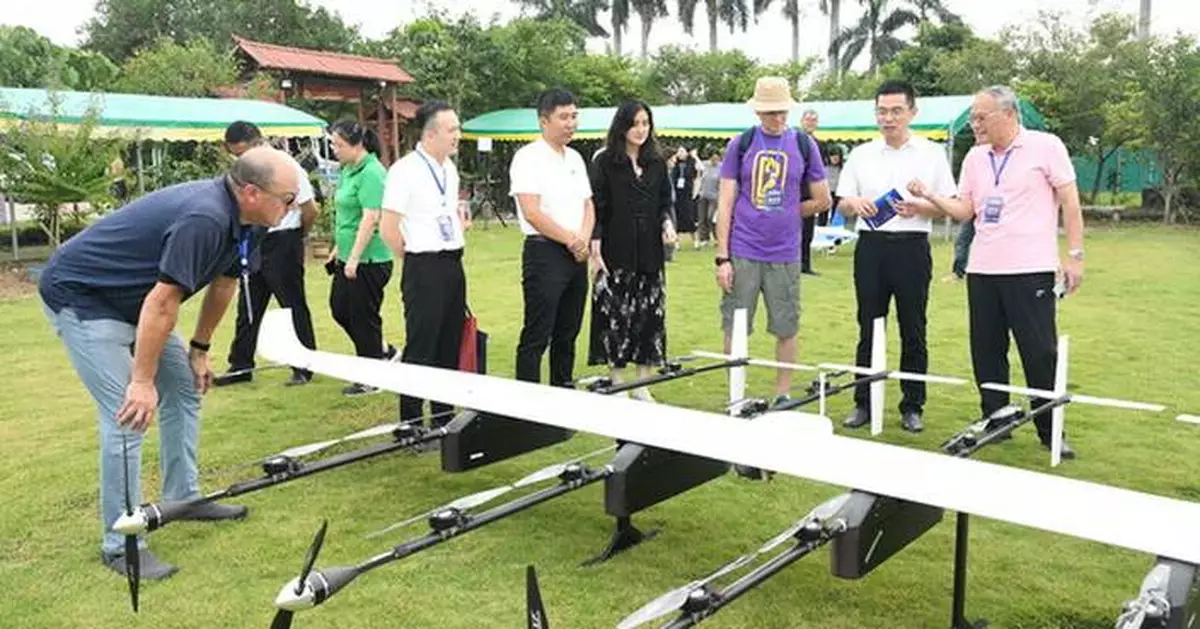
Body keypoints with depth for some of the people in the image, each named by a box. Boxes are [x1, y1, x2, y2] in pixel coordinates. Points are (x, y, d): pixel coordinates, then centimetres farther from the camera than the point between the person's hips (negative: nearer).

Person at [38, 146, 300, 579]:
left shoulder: (234, 217, -2)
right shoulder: (203, 219, -32)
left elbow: (223, 283, 11)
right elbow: (162, 302, -31)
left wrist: (199, 349, 16)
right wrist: (142, 380, -25)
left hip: (127, 299, 10)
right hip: (80, 297, -10)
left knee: (185, 387, 12)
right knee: (128, 417, -14)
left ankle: (183, 497, 25)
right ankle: (120, 544, -2)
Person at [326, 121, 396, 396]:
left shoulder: (371, 173, -17)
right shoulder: (349, 170, 12)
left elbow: (370, 218, -22)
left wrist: (354, 258, -23)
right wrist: (338, 248, 21)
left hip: (369, 259, -10)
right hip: (348, 256, 10)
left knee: (363, 316, 0)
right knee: (339, 308, 16)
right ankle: (383, 352, 30)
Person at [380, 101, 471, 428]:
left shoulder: (450, 168, 11)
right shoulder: (405, 170, -13)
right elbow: (388, 229, -13)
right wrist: (414, 260, -4)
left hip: (453, 264, 8)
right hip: (424, 269, -8)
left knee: (450, 345, 13)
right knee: (420, 348, -3)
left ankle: (444, 418, 24)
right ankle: (412, 423, 8)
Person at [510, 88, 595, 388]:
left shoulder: (575, 158, 15)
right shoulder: (528, 157, -9)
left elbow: (588, 205, 17)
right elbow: (532, 213, -17)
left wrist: (584, 239, -3)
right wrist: (570, 239, -11)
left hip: (577, 255, 8)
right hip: (544, 253, -8)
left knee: (568, 334, 15)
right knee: (536, 337, -4)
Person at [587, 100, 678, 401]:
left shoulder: (657, 163, 12)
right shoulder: (604, 162, 0)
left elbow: (665, 202, 17)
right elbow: (596, 207, -3)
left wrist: (667, 223, -4)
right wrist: (595, 246, -13)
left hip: (649, 253, 4)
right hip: (616, 254, -4)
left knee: (650, 316, 5)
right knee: (614, 317, -1)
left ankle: (642, 386, 16)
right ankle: (617, 384, 12)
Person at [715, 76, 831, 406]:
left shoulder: (804, 144, 6)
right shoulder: (740, 144, 3)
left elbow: (822, 201, 12)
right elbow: (725, 204, 0)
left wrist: (785, 213, 8)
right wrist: (722, 257, -5)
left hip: (785, 254, 1)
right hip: (742, 253, -1)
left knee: (786, 329, 7)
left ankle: (783, 396, 22)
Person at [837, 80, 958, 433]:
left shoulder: (932, 154, 5)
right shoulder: (860, 155, 10)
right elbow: (842, 204, 10)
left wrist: (920, 208, -15)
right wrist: (855, 204, -12)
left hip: (912, 248, -1)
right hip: (871, 246, 2)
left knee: (913, 332, 4)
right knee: (868, 329, 5)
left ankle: (912, 407, 13)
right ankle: (864, 404, 14)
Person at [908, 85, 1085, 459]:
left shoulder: (1045, 146, -3)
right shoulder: (974, 158, 12)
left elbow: (1070, 202, -3)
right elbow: (964, 210, 11)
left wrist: (1074, 255, -8)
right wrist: (929, 196, -4)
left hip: (1031, 270, -5)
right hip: (982, 270, 5)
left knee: (1040, 352, -1)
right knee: (986, 351, 9)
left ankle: (1051, 431, 10)